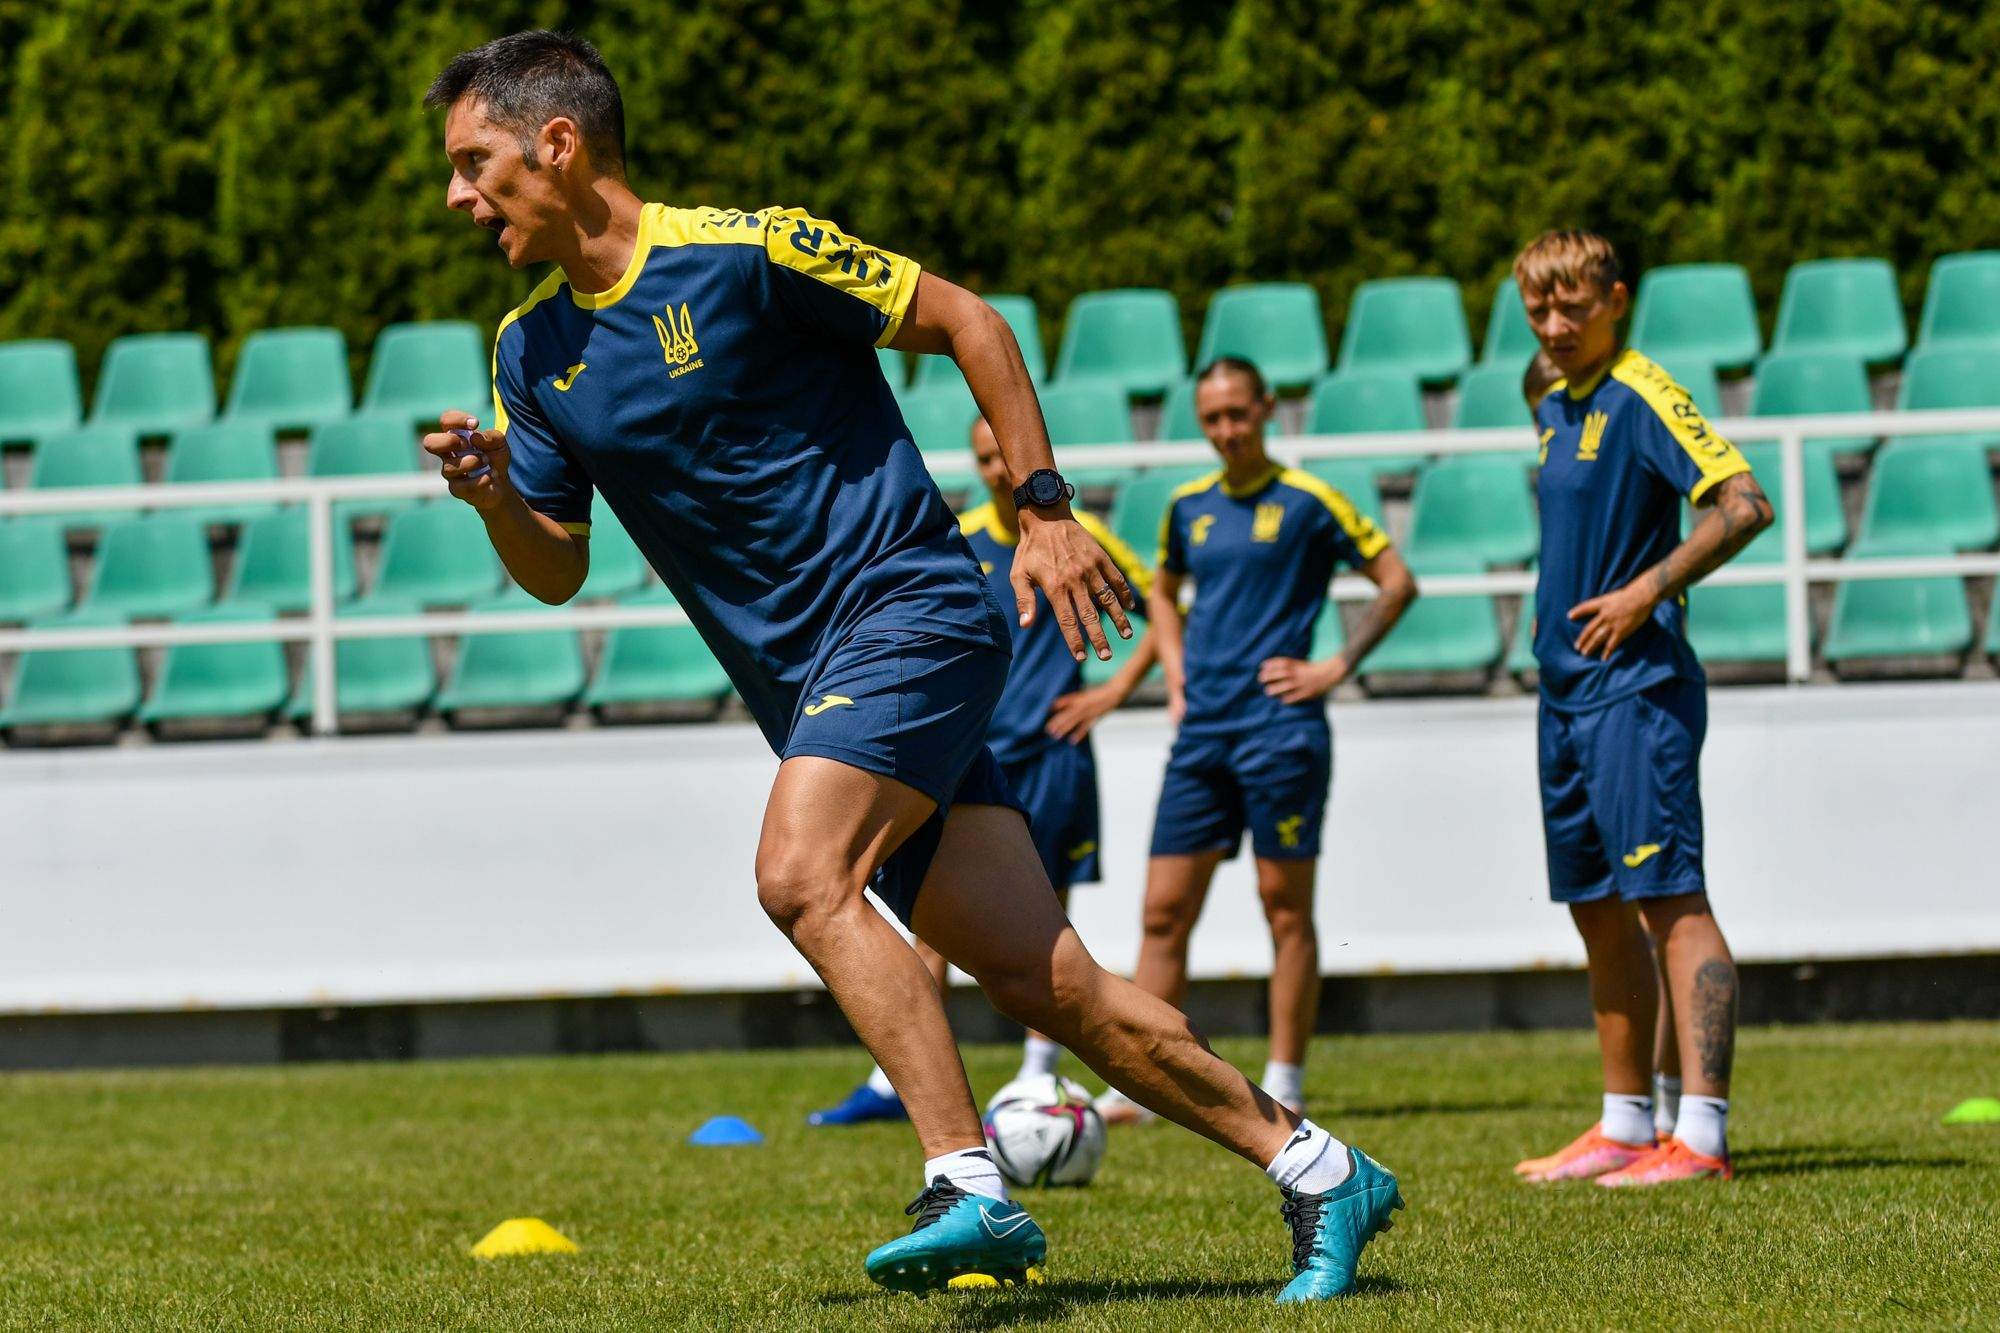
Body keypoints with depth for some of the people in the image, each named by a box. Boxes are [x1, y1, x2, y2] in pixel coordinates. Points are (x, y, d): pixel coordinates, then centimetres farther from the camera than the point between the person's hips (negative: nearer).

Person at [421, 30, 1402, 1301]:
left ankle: (970, 1187, -28)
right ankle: (1317, 1172, 8)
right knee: (1042, 979, 0)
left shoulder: (741, 252, -12)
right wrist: (493, 493, -8)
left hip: (909, 610, -7)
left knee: (802, 873, -28)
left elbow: (965, 320, -6)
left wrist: (1045, 508, -8)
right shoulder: (532, 350, 8)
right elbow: (558, 568, 13)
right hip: (804, 685, 7)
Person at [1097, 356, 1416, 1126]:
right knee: (1165, 910, 1)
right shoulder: (1188, 507, 12)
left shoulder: (1306, 502, -3)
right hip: (1201, 731, 5)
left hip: (1278, 725, -5)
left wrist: (1337, 668, -6)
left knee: (1286, 909, -1)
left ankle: (1284, 1087, 3)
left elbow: (1397, 583, -1)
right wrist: (1176, 671, 14)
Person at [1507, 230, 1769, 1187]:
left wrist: (1650, 591, -21)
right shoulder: (1556, 406, 15)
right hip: (1567, 687, 10)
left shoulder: (1642, 398, -11)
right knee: (1598, 912, 12)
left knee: (1670, 900, -13)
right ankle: (1625, 1129, 20)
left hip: (1637, 686, -10)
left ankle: (1702, 1134, -17)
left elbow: (1744, 505, -21)